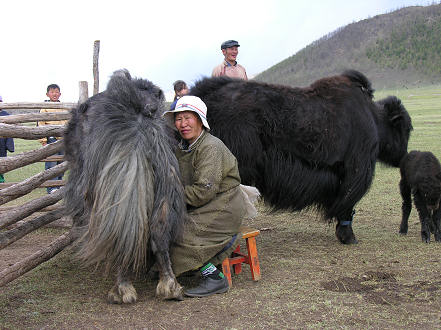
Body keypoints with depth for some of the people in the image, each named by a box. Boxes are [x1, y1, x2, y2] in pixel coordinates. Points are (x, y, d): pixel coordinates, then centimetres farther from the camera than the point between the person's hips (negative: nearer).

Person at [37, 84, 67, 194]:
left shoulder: (63, 108, 14)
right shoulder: (45, 108, -2)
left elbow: (68, 123, 22)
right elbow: (40, 124, -5)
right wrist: (43, 140, -11)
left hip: (63, 139, 5)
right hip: (51, 138, -5)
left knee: (61, 162, 10)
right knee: (51, 164, -7)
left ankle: (59, 184, 20)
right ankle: (51, 187, -4)